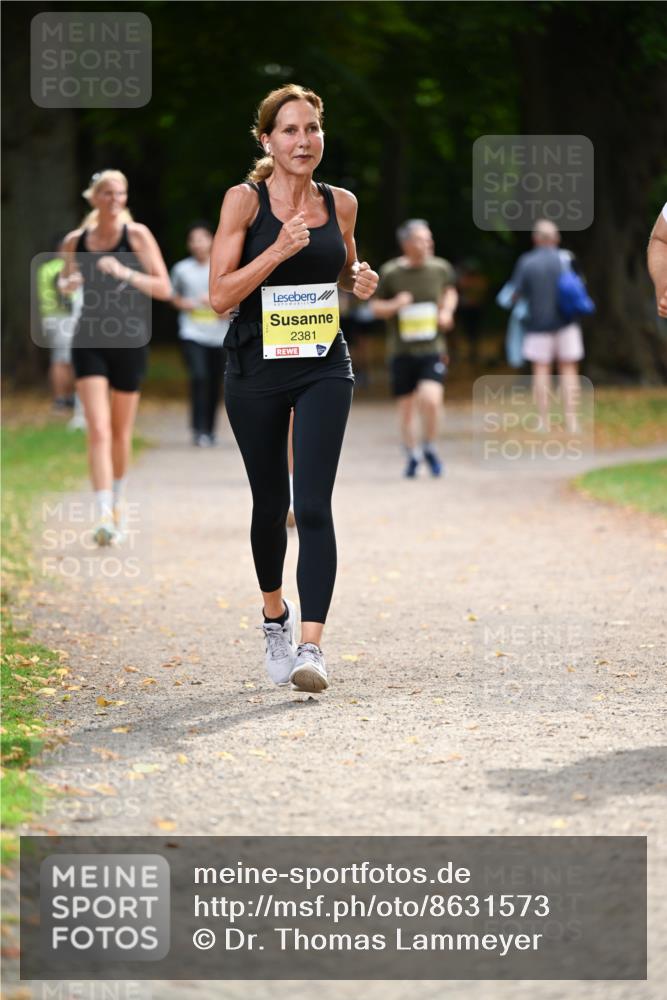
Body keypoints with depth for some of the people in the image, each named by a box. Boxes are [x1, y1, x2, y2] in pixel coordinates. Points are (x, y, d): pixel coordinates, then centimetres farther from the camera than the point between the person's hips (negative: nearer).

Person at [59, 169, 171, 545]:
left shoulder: (137, 235, -3)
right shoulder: (75, 241, 5)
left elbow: (164, 288, -6)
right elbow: (66, 282, 22)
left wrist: (125, 273, -20)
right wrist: (68, 283, -2)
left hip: (129, 339, -1)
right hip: (89, 339, 1)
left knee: (121, 431, 11)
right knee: (98, 430, -13)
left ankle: (119, 500, 35)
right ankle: (104, 515, -21)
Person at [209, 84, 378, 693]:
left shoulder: (341, 203, 4)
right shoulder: (244, 201, -6)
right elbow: (220, 295, -10)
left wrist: (361, 280, -1)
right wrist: (277, 251, -22)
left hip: (324, 368, 1)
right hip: (256, 368, -1)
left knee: (313, 506, -13)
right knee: (270, 503, 12)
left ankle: (311, 644, -17)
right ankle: (275, 614, 37)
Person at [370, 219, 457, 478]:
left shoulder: (441, 268, 0)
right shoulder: (390, 272, -5)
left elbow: (450, 290, 21)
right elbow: (376, 306, 5)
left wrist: (447, 311, 3)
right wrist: (394, 305, -16)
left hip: (432, 348, 0)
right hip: (401, 350, 0)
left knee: (430, 399, -20)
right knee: (407, 406, 7)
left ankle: (430, 448, 5)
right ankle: (412, 455, 29)